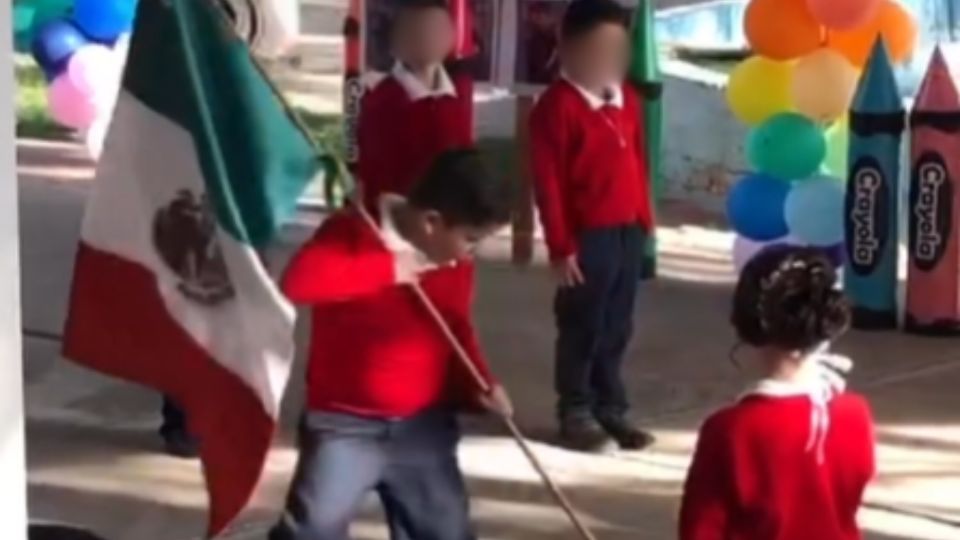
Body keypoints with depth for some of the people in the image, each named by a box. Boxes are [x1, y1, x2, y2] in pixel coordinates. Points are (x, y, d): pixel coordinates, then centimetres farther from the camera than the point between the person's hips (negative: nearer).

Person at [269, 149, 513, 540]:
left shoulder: (456, 262, 2)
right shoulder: (354, 234, -17)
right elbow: (297, 282, -36)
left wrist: (480, 384, -3)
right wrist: (385, 269, -31)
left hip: (423, 426, 5)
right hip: (346, 424, -5)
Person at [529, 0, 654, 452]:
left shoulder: (627, 99, 12)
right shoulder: (557, 105, -10)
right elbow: (548, 181, -11)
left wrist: (644, 220, 13)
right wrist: (560, 245, -12)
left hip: (628, 230, 6)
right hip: (587, 235, -6)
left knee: (617, 328, 13)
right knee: (582, 329, 3)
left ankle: (611, 409, 23)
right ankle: (576, 413, 15)